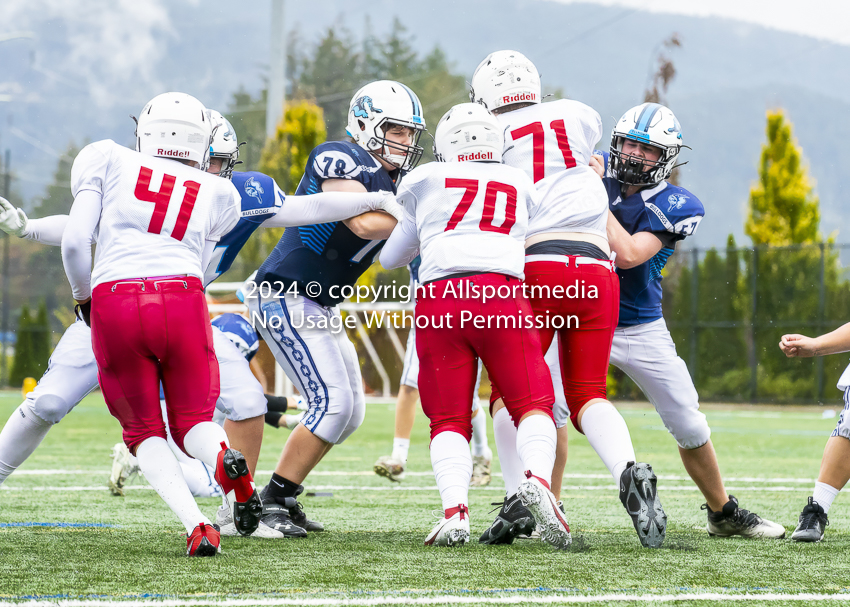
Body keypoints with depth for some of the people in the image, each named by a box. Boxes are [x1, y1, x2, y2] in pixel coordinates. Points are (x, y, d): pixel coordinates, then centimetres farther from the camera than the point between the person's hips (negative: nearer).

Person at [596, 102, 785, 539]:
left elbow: (628, 255, -25)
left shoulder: (673, 206, -12)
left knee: (689, 424, 4)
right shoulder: (596, 171, -3)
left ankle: (723, 513, 24)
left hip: (640, 328, 0)